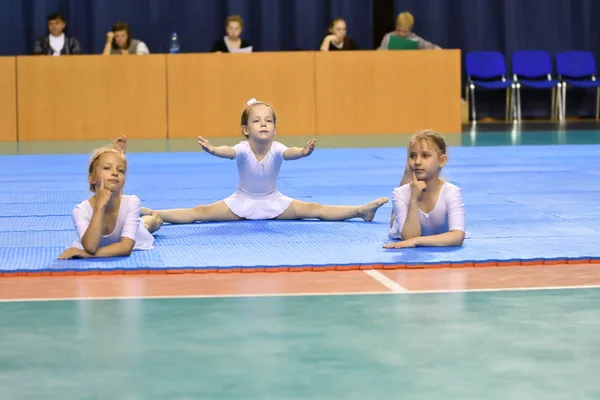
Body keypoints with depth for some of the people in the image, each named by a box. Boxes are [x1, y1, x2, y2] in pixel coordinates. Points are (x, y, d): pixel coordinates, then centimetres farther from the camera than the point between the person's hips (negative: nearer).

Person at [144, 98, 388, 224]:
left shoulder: (276, 149, -21)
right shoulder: (242, 150, -23)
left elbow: (290, 153, -44)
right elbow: (227, 152, -46)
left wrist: (303, 152, -68)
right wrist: (212, 151, -70)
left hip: (273, 202, 1)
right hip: (242, 202, -1)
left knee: (314, 210, -9)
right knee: (200, 213, -13)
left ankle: (361, 211, -10)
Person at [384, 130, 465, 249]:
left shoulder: (451, 192, -43)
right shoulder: (401, 194, -40)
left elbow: (458, 237, -55)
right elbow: (410, 237, -47)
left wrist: (416, 241, -66)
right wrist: (413, 200, -56)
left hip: (438, 245, 0)